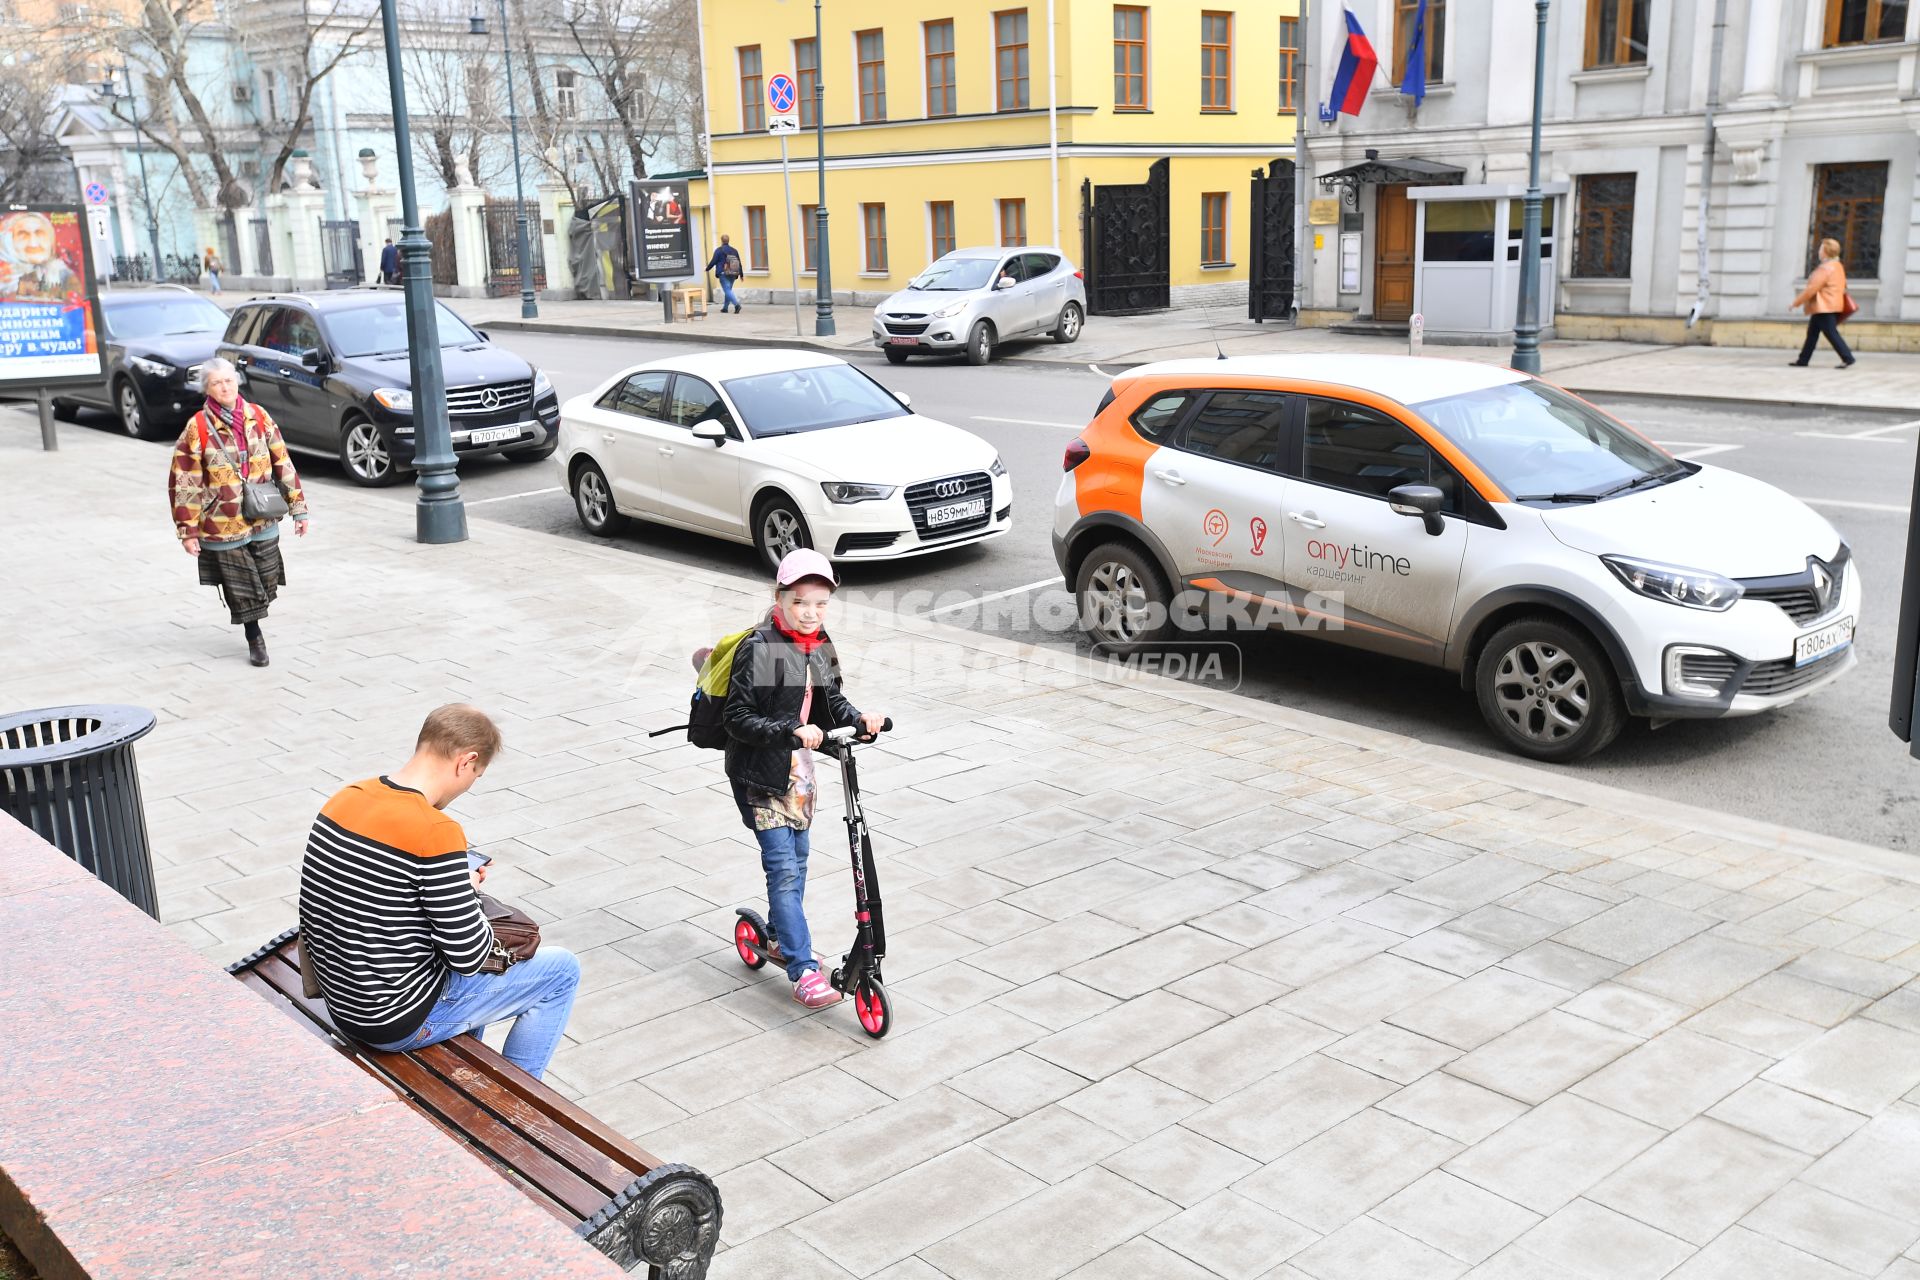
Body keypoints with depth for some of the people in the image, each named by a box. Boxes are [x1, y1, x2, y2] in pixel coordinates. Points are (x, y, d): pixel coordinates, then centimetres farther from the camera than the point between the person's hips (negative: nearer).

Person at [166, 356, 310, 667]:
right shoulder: (197, 428, -10)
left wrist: (298, 507, 4)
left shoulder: (258, 417, 0)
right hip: (223, 526, -3)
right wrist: (188, 531, -9)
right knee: (240, 588, 5)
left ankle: (253, 617, 38)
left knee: (267, 582, 11)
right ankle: (254, 638, 23)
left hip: (263, 522, 3)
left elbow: (282, 464, 5)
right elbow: (184, 483, -7)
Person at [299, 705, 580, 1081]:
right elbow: (470, 956, -21)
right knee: (562, 969, 8)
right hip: (401, 1024, -8)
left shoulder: (344, 799, -3)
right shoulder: (437, 832, -26)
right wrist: (469, 889, -3)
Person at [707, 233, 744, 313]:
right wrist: (741, 274, 22)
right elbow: (739, 264, 13)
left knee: (727, 290, -10)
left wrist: (707, 268, 11)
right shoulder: (734, 251, 10)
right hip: (733, 274, 6)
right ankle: (725, 308, 22)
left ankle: (736, 304, -30)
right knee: (728, 290, 17)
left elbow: (713, 261, -6)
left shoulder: (719, 250, -6)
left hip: (723, 274, -6)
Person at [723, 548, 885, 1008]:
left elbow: (831, 701, 11)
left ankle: (782, 937, 40)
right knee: (783, 867, -11)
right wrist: (790, 731, -33)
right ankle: (803, 971, -11)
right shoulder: (758, 649, -20)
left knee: (797, 857, 19)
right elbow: (738, 718, -21)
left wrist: (858, 719, -10)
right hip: (759, 774, -7)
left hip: (798, 769, 8)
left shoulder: (820, 648, 2)